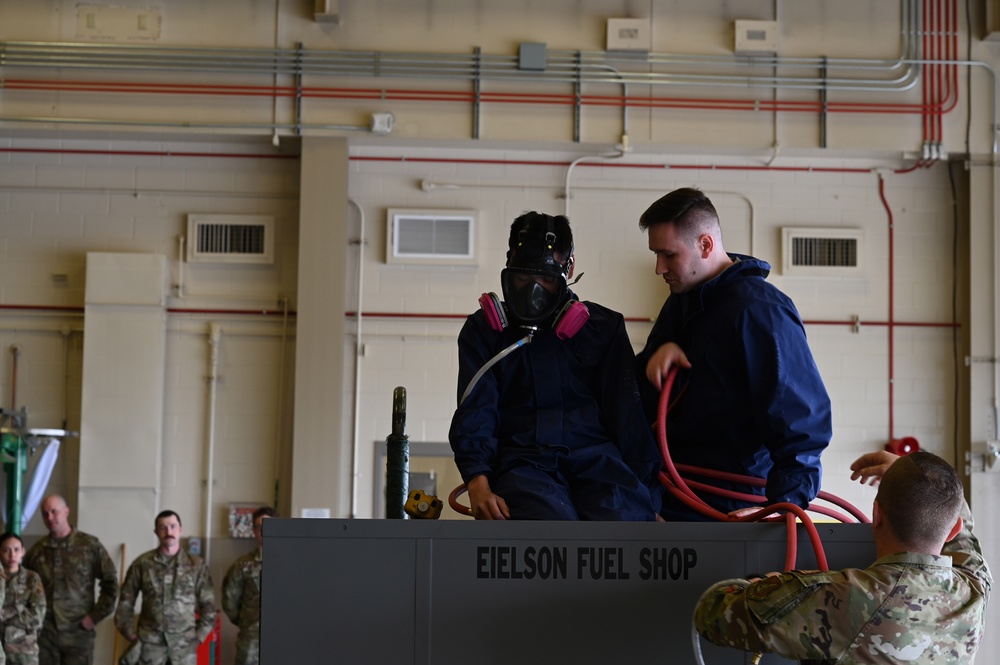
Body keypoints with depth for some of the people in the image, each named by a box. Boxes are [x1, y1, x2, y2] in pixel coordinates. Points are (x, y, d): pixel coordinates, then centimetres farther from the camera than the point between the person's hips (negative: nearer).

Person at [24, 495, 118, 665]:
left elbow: (110, 584, 1)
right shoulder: (36, 551, 6)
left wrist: (95, 616, -4)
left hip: (78, 632, -2)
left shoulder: (90, 545, -1)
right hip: (44, 633, 2)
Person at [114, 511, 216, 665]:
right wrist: (131, 635, 2)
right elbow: (125, 602, 7)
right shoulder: (142, 564, 2)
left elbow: (208, 605, 6)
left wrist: (199, 637, 0)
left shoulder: (196, 565, 3)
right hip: (150, 642, 0)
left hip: (185, 643, 0)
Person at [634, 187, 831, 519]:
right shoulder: (683, 299, 11)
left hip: (732, 512, -8)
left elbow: (800, 417, -21)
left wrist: (784, 504, -33)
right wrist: (661, 349, -5)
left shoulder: (758, 309, -17)